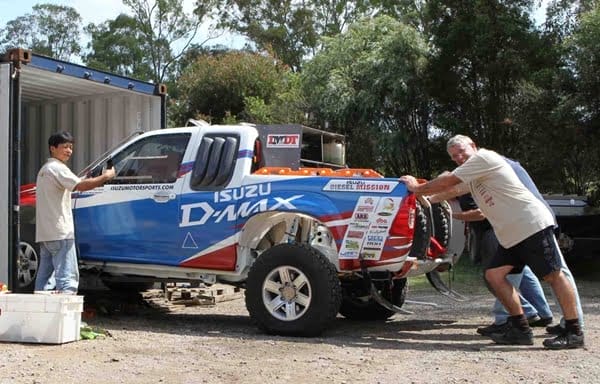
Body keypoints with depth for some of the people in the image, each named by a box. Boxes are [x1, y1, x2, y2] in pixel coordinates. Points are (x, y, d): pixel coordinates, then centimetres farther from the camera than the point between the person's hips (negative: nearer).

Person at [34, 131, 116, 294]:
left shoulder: (44, 169, 22)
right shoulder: (57, 168, -10)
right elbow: (81, 186, -22)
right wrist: (105, 177, -14)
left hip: (44, 233, 10)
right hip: (60, 233, -10)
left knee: (44, 279, 11)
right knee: (67, 279, -13)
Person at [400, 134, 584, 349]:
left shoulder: (483, 157, -8)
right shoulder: (471, 174, 20)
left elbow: (447, 182, -9)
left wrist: (417, 188, 1)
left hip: (533, 224, -10)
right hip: (510, 235, 10)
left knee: (552, 275, -6)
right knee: (494, 275, 1)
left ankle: (573, 333, -2)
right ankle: (520, 329, 5)